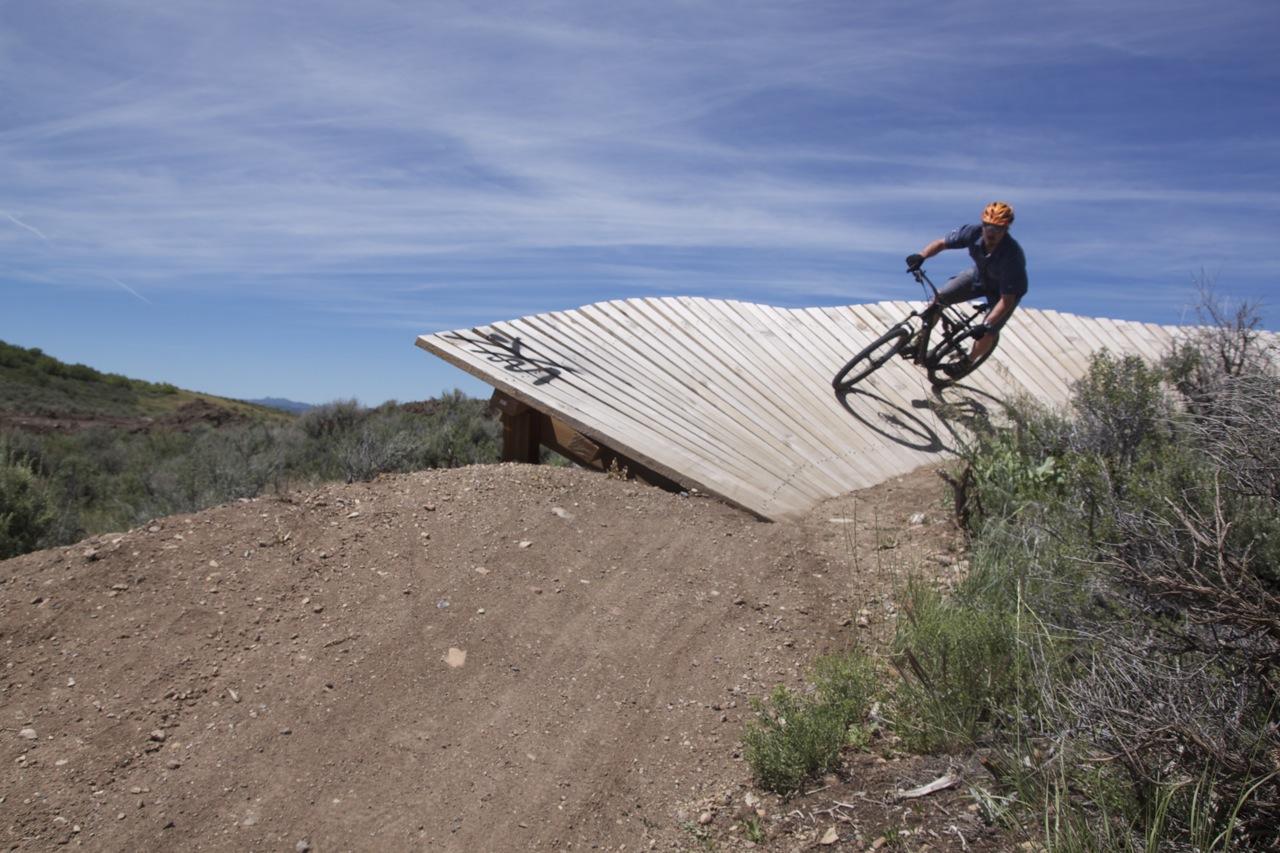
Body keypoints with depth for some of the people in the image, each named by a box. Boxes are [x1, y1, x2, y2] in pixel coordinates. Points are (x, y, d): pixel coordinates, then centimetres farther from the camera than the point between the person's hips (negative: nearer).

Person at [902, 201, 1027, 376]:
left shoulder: (1012, 256, -41)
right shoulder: (973, 233, -30)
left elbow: (1007, 299, -37)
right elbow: (941, 243, -16)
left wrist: (986, 325, -45)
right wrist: (921, 256, -35)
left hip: (1007, 289, -4)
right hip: (979, 274, 4)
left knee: (989, 333, -14)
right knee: (938, 298, -9)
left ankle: (966, 362, 17)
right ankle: (919, 343, 9)